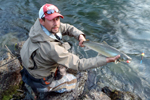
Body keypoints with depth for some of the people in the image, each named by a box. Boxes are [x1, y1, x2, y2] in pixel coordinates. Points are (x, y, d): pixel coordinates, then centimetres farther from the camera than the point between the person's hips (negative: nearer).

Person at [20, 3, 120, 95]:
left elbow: (67, 28, -6)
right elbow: (79, 65, -34)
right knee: (72, 81, 15)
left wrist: (80, 36, -25)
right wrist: (106, 60, -31)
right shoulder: (51, 48, -41)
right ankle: (41, 88, 12)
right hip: (39, 80, -7)